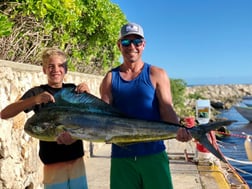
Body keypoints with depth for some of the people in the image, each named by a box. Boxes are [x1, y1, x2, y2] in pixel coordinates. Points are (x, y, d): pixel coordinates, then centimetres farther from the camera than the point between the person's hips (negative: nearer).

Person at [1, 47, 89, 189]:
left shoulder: (72, 90, 4)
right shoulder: (37, 92, -6)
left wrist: (87, 94, -15)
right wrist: (34, 100, -32)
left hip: (77, 159, 4)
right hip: (53, 162, -3)